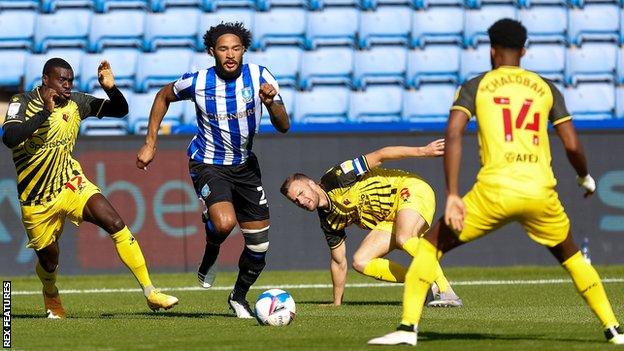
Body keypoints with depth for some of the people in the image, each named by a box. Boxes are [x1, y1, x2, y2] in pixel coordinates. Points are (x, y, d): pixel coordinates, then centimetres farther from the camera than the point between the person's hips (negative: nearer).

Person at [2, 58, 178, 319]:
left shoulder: (76, 103, -3)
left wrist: (111, 89, -18)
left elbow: (120, 110, 3)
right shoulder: (23, 104, -15)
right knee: (48, 260, 8)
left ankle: (150, 293, -15)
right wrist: (45, 113, -41)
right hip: (37, 199, -3)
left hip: (71, 184, 3)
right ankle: (51, 299, 45)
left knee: (116, 225, -17)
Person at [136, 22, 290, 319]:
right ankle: (209, 257, 3)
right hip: (208, 164, -3)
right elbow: (164, 96, 5)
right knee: (224, 222, -32)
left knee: (259, 244, 4)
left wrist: (271, 103, -36)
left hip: (245, 165, 3)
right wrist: (150, 144, 3)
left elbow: (283, 126, -14)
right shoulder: (197, 82, -16)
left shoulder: (259, 77, -12)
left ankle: (239, 297, 31)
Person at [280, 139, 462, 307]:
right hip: (389, 220, 8)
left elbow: (379, 156, -20)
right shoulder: (329, 221, 4)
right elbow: (338, 262, 15)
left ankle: (445, 291, -33)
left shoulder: (335, 179, -17)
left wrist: (422, 151, -27)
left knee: (403, 239, -36)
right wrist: (336, 304, 16)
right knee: (360, 262, -9)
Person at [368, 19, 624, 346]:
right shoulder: (546, 88, 15)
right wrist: (585, 178, 30)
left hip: (495, 190, -2)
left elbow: (453, 135, -6)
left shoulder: (475, 86, 10)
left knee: (432, 244, 13)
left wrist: (452, 196, -8)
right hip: (541, 192, 2)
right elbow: (572, 145, 9)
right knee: (571, 256, 28)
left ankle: (407, 328, -1)